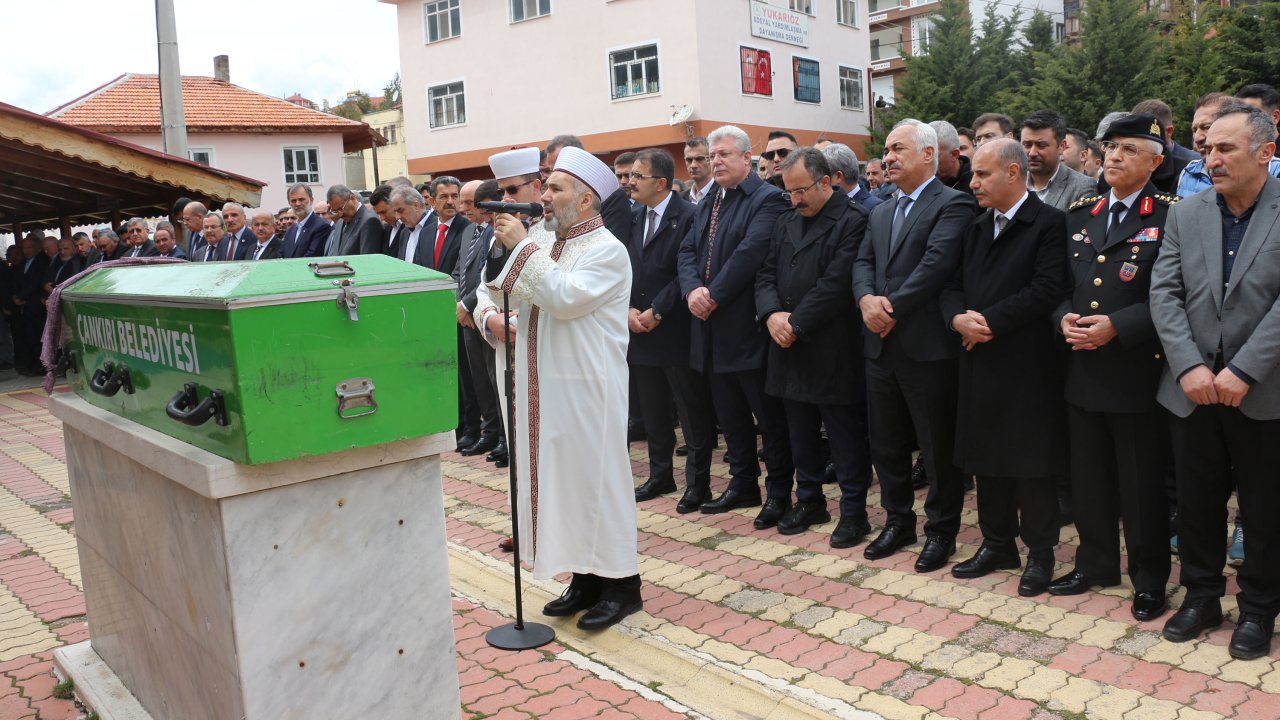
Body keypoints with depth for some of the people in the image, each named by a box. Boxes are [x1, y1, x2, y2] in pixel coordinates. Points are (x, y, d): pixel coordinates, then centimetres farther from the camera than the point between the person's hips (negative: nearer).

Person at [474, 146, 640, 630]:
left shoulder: (606, 251, -10)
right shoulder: (541, 242, 12)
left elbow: (565, 299, -25)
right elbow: (490, 288, 16)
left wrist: (521, 247, -20)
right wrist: (488, 314, -6)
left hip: (587, 389, -7)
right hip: (543, 386, 8)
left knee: (595, 478, 0)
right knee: (558, 478, 12)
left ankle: (621, 584, 13)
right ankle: (585, 577, 25)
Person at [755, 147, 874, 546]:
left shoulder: (853, 220, -9)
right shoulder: (787, 220, 15)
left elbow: (836, 283, -17)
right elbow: (766, 273, 12)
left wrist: (796, 324, -15)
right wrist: (772, 313, -7)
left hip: (833, 352, -7)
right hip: (790, 349, 7)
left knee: (845, 434, 2)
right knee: (801, 431, 15)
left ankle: (853, 511, 14)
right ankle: (810, 500, 29)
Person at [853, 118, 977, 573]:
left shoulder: (953, 204, -6)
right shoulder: (880, 214, 19)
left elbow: (937, 262, -18)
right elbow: (863, 262, 9)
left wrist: (893, 309, -17)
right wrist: (866, 299, -11)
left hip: (927, 347, -7)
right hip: (881, 347, 7)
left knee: (939, 449, 5)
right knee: (886, 445, 16)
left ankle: (941, 530, 20)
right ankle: (898, 520, 32)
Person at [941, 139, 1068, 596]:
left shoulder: (1049, 223, -8)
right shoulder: (978, 227, 16)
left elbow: (1047, 289, -18)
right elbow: (955, 285, 13)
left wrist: (989, 320, -16)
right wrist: (958, 317, -8)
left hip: (1027, 365, -7)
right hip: (980, 362, 7)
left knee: (1032, 462, 3)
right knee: (986, 459, 14)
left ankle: (1040, 552, 19)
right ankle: (998, 544, 28)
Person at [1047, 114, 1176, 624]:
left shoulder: (1171, 217, -6)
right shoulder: (1079, 213, 11)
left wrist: (1117, 326, -21)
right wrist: (1064, 317, -6)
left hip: (1138, 373, -5)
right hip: (1083, 370, 5)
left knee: (1142, 483, 7)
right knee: (1088, 478, 15)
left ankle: (1149, 579, 23)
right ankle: (1095, 563, 31)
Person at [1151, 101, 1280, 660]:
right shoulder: (1185, 215, 5)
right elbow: (1165, 294, -2)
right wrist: (1190, 367, -13)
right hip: (1194, 389, 3)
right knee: (1197, 503, 13)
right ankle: (1201, 596, 31)